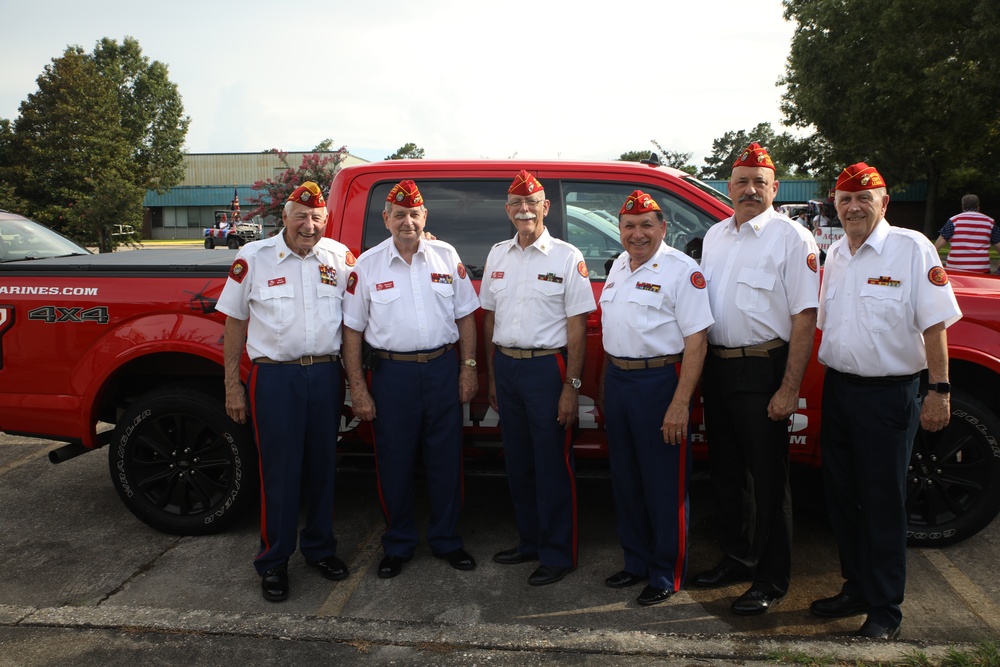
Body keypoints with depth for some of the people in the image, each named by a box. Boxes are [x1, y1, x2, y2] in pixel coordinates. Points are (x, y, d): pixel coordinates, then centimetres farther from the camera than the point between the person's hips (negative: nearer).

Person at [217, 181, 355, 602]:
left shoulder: (340, 258, 5)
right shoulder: (253, 259, -2)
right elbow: (234, 323, 2)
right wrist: (232, 386, 0)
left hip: (326, 374, 3)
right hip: (275, 377, -3)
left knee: (323, 465, 13)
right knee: (279, 471, 3)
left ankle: (320, 547, 30)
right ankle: (273, 562, 18)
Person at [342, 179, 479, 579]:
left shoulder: (447, 257, 5)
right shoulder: (367, 266, 0)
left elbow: (465, 316, 10)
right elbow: (352, 329, 0)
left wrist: (468, 367, 3)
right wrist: (357, 388, -5)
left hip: (443, 369, 2)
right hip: (392, 371, -1)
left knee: (446, 458, 9)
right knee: (394, 462, 7)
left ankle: (446, 539, 27)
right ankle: (398, 545, 25)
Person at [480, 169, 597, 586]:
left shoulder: (567, 258, -5)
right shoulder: (497, 255, 10)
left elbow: (577, 327, -8)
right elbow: (489, 318, 14)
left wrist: (571, 386, -13)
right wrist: (491, 376, 12)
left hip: (547, 367, -5)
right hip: (506, 365, 5)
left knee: (553, 464, 1)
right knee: (518, 461, 14)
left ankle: (558, 554, 14)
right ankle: (530, 541, 29)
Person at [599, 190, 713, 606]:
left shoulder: (681, 270, -11)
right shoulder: (619, 266, 12)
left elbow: (696, 341, -17)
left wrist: (680, 403, -22)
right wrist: (607, 382, 15)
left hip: (659, 381, -7)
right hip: (616, 379, 8)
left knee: (664, 483, 2)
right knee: (625, 478, 15)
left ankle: (667, 575, 18)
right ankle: (636, 562, 31)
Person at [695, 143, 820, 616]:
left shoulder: (792, 238, -7)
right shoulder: (715, 235, 13)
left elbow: (804, 317, -12)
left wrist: (790, 387, -18)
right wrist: (702, 365, 10)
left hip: (763, 370, -6)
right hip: (717, 367, 7)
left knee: (767, 477, 2)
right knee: (726, 471, 16)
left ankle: (772, 580, 16)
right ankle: (737, 558, 33)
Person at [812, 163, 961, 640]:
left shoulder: (912, 248, -8)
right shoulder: (835, 255, 11)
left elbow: (934, 324, -11)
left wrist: (939, 390, -16)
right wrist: (816, 380, 12)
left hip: (888, 393, -6)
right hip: (837, 388, 6)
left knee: (883, 502, 2)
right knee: (841, 495, 13)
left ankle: (884, 610, 16)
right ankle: (856, 588, 30)